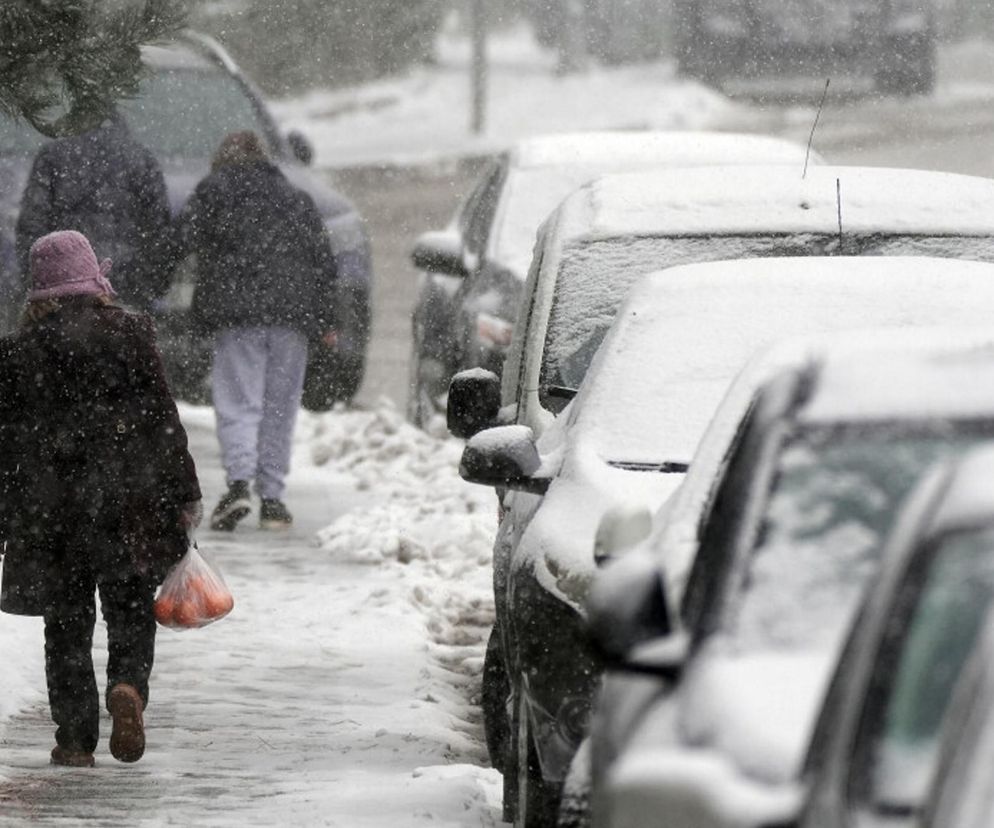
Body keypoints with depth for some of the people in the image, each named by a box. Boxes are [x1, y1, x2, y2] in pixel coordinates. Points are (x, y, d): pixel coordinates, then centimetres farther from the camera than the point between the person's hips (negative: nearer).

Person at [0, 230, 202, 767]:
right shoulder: (129, 334, -3)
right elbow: (162, 418, -2)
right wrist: (184, 496, 6)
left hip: (49, 512, 1)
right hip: (128, 503, -1)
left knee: (67, 624, 10)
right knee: (131, 614, 9)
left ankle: (74, 738, 5)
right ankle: (128, 685, -19)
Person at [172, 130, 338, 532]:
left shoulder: (213, 190, 9)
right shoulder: (297, 199, 21)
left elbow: (182, 238, -4)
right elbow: (324, 261, 19)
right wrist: (325, 319, 21)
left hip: (236, 313, -3)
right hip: (291, 316, 3)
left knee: (238, 402, -6)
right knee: (280, 406, 8)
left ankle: (239, 482, -24)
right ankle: (272, 495, 6)